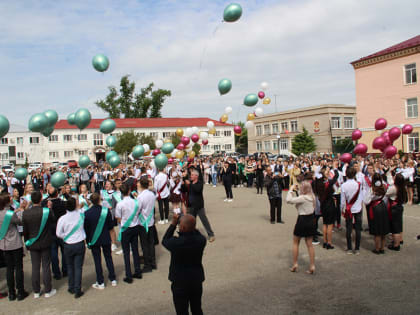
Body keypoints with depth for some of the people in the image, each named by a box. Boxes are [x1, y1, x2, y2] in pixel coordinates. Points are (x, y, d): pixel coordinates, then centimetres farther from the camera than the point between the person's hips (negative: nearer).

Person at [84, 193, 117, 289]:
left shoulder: (87, 213, -15)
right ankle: (113, 279, 23)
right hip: (106, 239, 1)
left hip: (94, 240, -1)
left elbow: (86, 228, -7)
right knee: (108, 258, 16)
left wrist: (87, 240, 7)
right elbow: (111, 225, -6)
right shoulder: (106, 210, -14)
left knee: (97, 261, 8)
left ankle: (100, 283, 15)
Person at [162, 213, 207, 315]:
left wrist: (173, 224, -4)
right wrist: (190, 224, 0)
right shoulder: (201, 240, -17)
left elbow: (164, 241, -5)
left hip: (180, 283, -4)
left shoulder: (176, 243, -28)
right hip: (197, 280, 4)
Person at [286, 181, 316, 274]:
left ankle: (295, 265, 16)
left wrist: (291, 190, -14)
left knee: (295, 243, 11)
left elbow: (288, 200, -26)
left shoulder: (303, 198, -22)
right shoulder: (312, 196, 1)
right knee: (309, 244, 12)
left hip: (302, 220, -7)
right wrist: (296, 190, 9)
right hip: (310, 220, 7)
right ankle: (312, 266, 13)